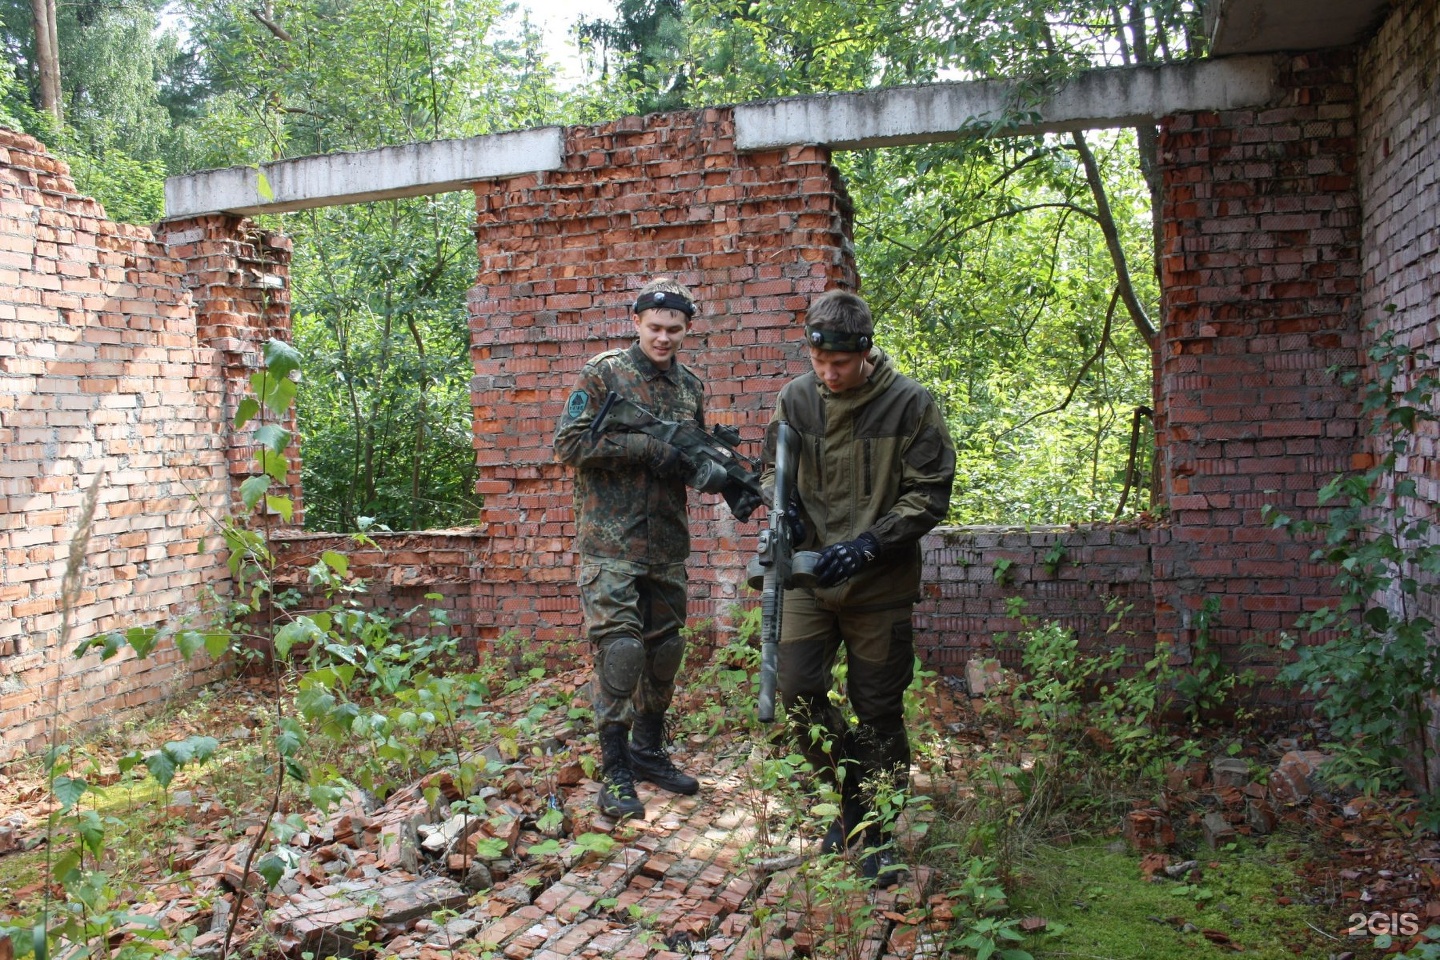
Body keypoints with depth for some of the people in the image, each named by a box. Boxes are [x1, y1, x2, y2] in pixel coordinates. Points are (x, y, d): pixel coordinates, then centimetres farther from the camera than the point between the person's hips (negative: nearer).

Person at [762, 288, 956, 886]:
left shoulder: (910, 404, -9)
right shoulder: (794, 399, 1)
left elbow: (930, 493, -8)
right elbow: (774, 469, 14)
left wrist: (866, 544, -19)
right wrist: (784, 507, -9)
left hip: (880, 583, -3)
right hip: (810, 574, 3)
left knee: (878, 712, 5)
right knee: (798, 691, -3)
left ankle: (878, 836, 23)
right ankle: (851, 793, 24)